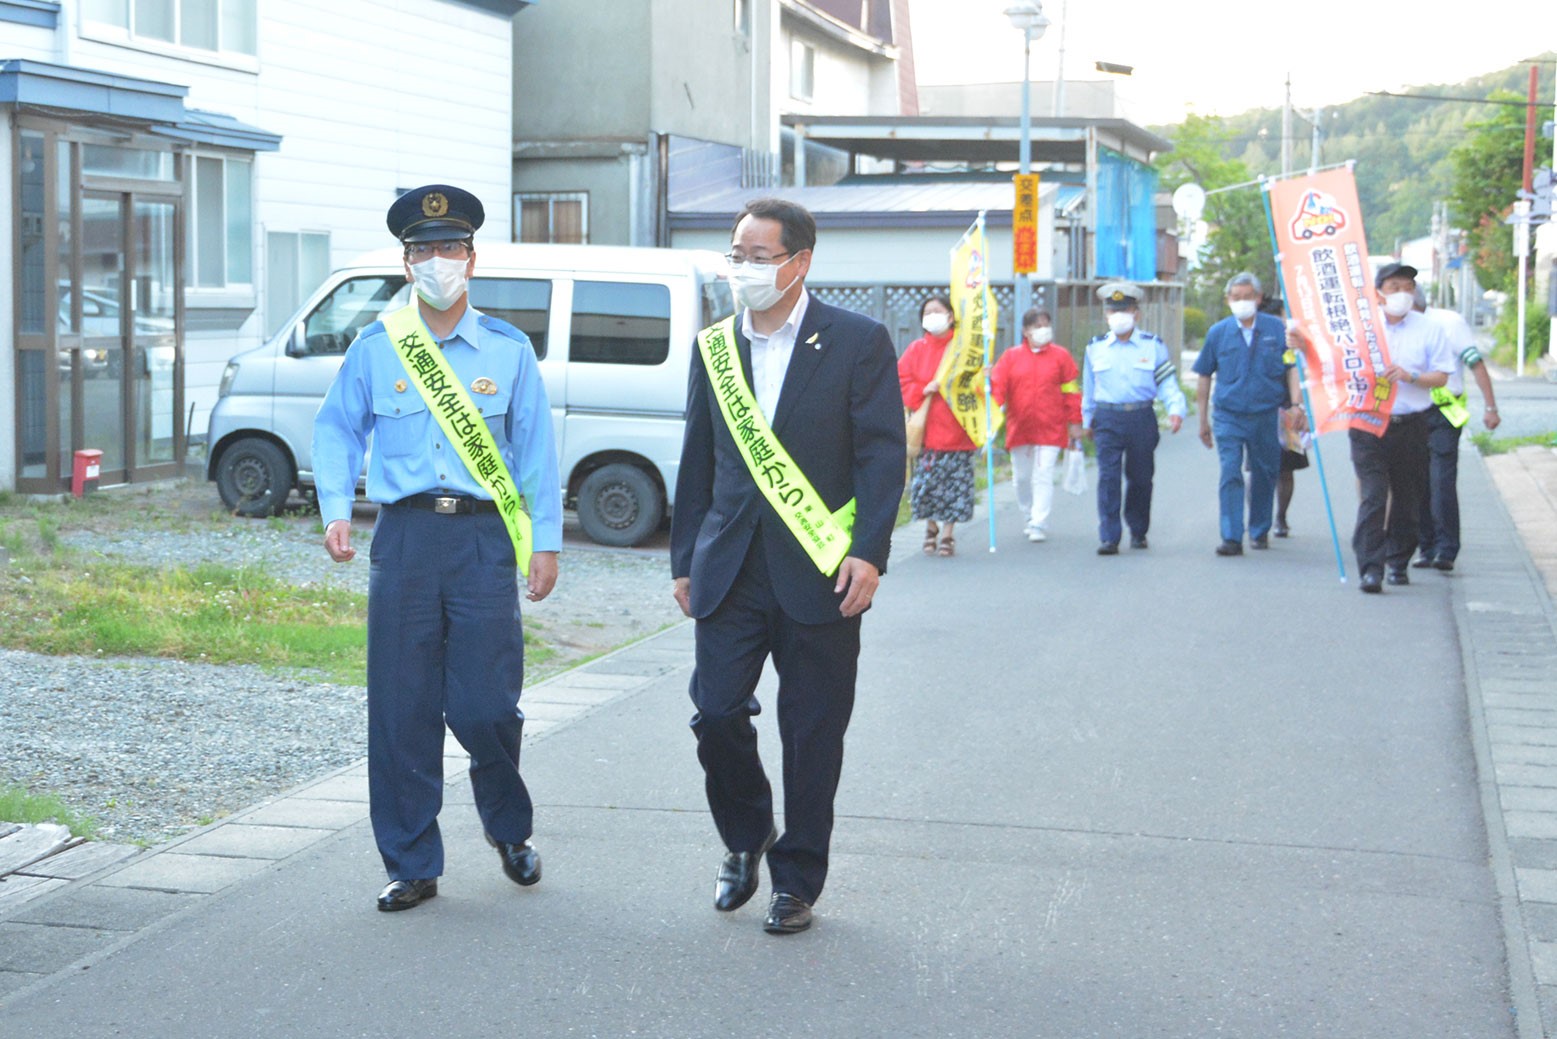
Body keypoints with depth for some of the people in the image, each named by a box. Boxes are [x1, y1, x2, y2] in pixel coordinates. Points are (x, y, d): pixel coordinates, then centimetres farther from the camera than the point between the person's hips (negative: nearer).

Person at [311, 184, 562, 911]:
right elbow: (336, 431, 14)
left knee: (485, 704, -4)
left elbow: (536, 451, 9)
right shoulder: (375, 348, 8)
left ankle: (508, 828, 26)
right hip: (406, 534, 1)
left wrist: (546, 542, 4)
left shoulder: (508, 350, 7)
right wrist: (336, 510, -1)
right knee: (401, 709, 1)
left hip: (484, 536, -1)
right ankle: (412, 865, 14)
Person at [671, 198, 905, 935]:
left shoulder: (858, 343, -3)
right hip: (731, 570, 3)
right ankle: (745, 840, 24)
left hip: (819, 573, -3)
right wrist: (685, 560, 11)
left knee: (812, 734, 3)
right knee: (716, 713, -3)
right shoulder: (714, 347, 10)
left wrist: (868, 553, -15)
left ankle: (796, 881, 18)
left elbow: (882, 454, -6)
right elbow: (697, 461, 14)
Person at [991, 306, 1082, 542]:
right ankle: (1029, 519, 29)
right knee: (1021, 477, 10)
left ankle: (1040, 525, -6)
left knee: (1043, 476, -9)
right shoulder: (1011, 356, 6)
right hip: (1019, 428, 2)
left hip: (1050, 429, -2)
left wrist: (1075, 422, 4)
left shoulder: (1060, 356, 3)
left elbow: (1071, 390, 5)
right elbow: (997, 385, 1)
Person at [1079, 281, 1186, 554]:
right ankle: (1109, 537, -12)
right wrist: (1087, 422, 24)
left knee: (1140, 478, 8)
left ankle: (1138, 532, 26)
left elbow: (1168, 383, 4)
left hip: (1142, 419, 0)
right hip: (1107, 420, 0)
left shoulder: (1153, 346, 4)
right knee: (1108, 476, -11)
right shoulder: (1095, 348, 9)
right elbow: (1088, 388, 19)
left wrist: (1176, 409, -12)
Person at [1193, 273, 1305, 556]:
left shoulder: (1277, 329, 1)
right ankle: (1232, 538, -14)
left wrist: (1296, 403, -10)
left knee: (1264, 475, 11)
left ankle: (1260, 531, 28)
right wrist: (1203, 421, 10)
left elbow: (1292, 368, 4)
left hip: (1266, 416, 1)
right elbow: (1204, 377, 9)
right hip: (1229, 417, -1)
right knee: (1230, 475, -12)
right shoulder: (1218, 332, 3)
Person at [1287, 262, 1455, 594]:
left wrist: (1410, 376, -15)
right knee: (1372, 497, -11)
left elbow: (1441, 376, 3)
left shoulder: (1429, 329, 6)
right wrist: (1301, 343, -12)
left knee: (1406, 498, 9)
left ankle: (1398, 562, 25)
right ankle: (1370, 568, -14)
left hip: (1411, 426, 2)